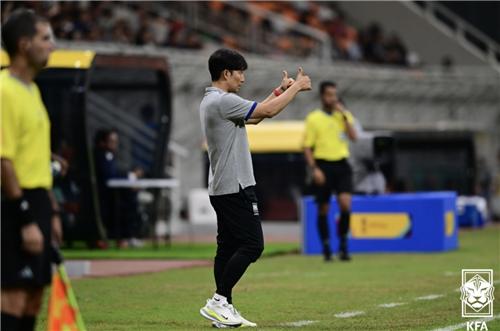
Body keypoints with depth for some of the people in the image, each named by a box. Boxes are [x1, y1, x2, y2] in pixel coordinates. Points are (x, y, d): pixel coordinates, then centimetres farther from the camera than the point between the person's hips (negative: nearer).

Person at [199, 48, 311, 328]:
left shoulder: (212, 102, 16)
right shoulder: (222, 101, -16)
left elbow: (254, 116, 26)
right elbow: (269, 111, -16)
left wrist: (281, 90, 23)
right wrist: (297, 87, -3)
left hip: (222, 188, 11)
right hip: (235, 187, -11)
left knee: (228, 247, 9)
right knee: (252, 245, -10)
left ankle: (224, 311, 9)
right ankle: (218, 302, -12)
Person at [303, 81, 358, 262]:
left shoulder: (344, 115, 10)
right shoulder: (313, 118, 2)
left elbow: (354, 137, -5)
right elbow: (307, 146, 0)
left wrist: (344, 115, -9)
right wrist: (314, 169, -10)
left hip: (341, 165, 1)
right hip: (323, 165, -1)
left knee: (345, 205, -15)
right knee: (323, 210, 3)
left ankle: (343, 245, -2)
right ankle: (326, 248, 15)